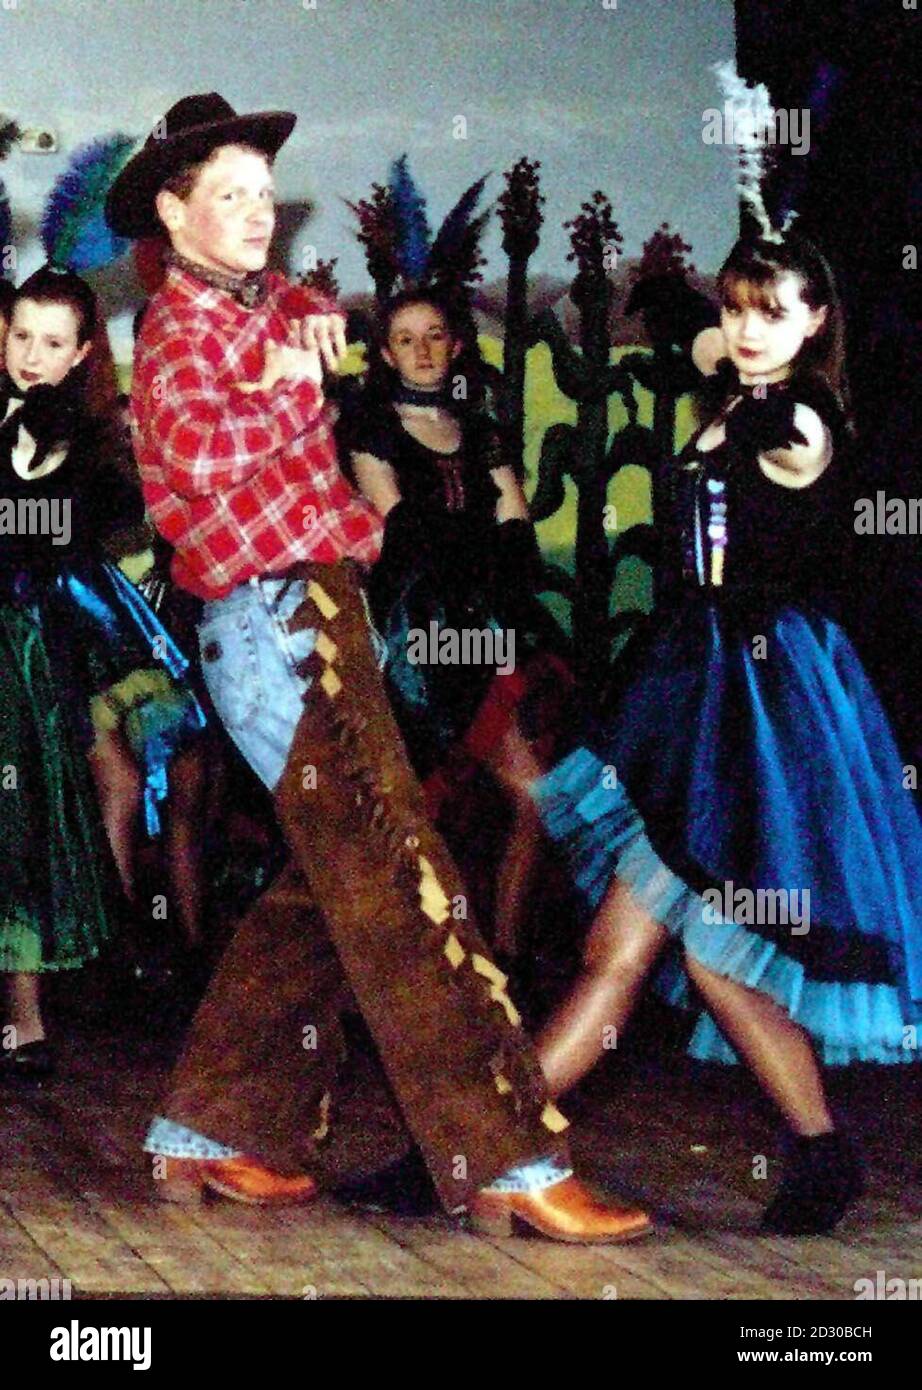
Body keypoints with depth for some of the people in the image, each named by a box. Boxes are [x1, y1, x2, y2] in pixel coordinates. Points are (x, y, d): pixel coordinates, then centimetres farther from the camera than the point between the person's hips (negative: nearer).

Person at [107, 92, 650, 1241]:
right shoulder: (178, 335, -7)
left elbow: (315, 319, 38)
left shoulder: (262, 304, 16)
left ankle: (210, 1133, 21)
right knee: (400, 885, -13)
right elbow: (204, 454, -27)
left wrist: (311, 325, 17)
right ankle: (505, 1161, -13)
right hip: (274, 619, -10)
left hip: (319, 607, 10)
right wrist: (292, 380, -14)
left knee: (327, 884, 13)